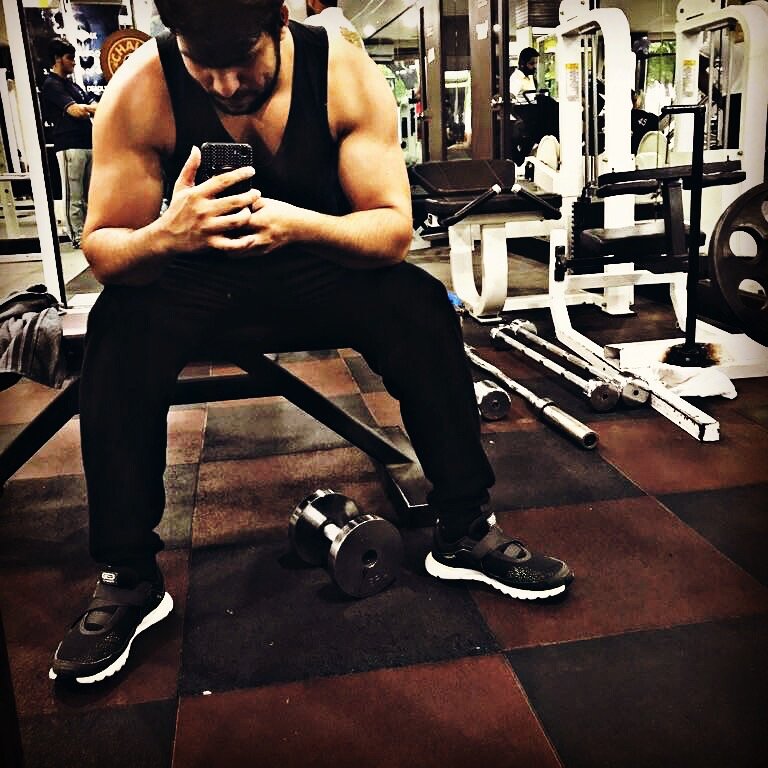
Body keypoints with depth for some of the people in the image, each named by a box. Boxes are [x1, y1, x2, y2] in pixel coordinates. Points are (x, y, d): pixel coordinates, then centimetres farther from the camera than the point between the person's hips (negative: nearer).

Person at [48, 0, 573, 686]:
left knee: (424, 311, -25)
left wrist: (301, 225, -41)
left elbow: (395, 230, -21)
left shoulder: (346, 74, -18)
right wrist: (164, 236, -42)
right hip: (195, 273, 0)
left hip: (321, 262, 1)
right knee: (119, 333, -29)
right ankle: (128, 578, -13)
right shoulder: (141, 89, -19)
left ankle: (465, 534, -8)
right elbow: (100, 249, -18)